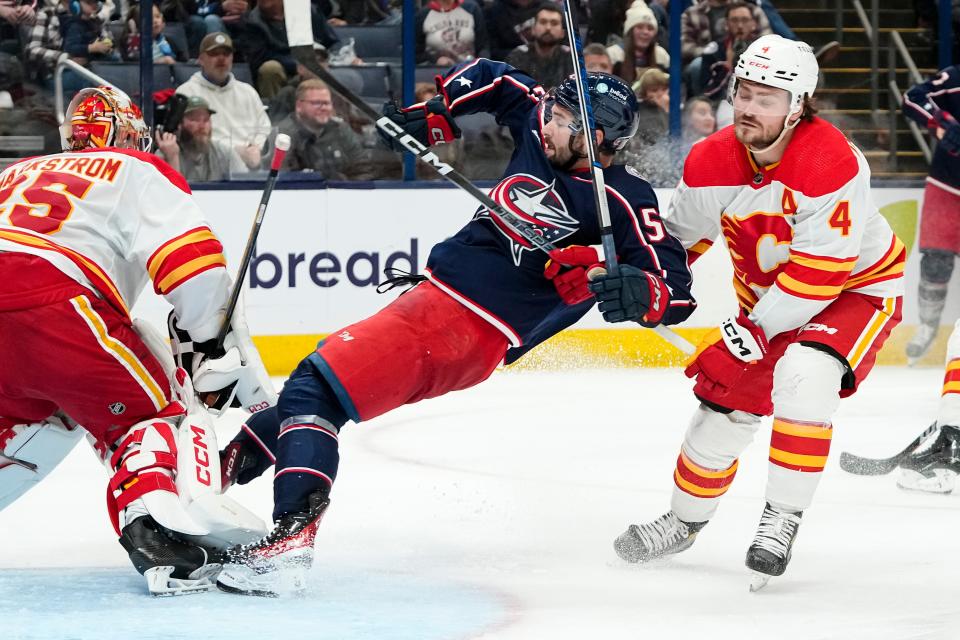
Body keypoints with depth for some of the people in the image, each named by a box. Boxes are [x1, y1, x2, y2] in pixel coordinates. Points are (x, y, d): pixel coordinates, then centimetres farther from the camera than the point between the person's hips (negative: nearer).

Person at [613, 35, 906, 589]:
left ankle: (783, 520, -19)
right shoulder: (712, 162, -14)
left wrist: (752, 334, -29)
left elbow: (820, 271, -30)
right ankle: (685, 521, 30)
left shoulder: (831, 163, -32)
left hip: (858, 286, -6)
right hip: (769, 293, 6)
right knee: (726, 401, 5)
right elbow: (678, 239, 2)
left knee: (803, 375, -31)